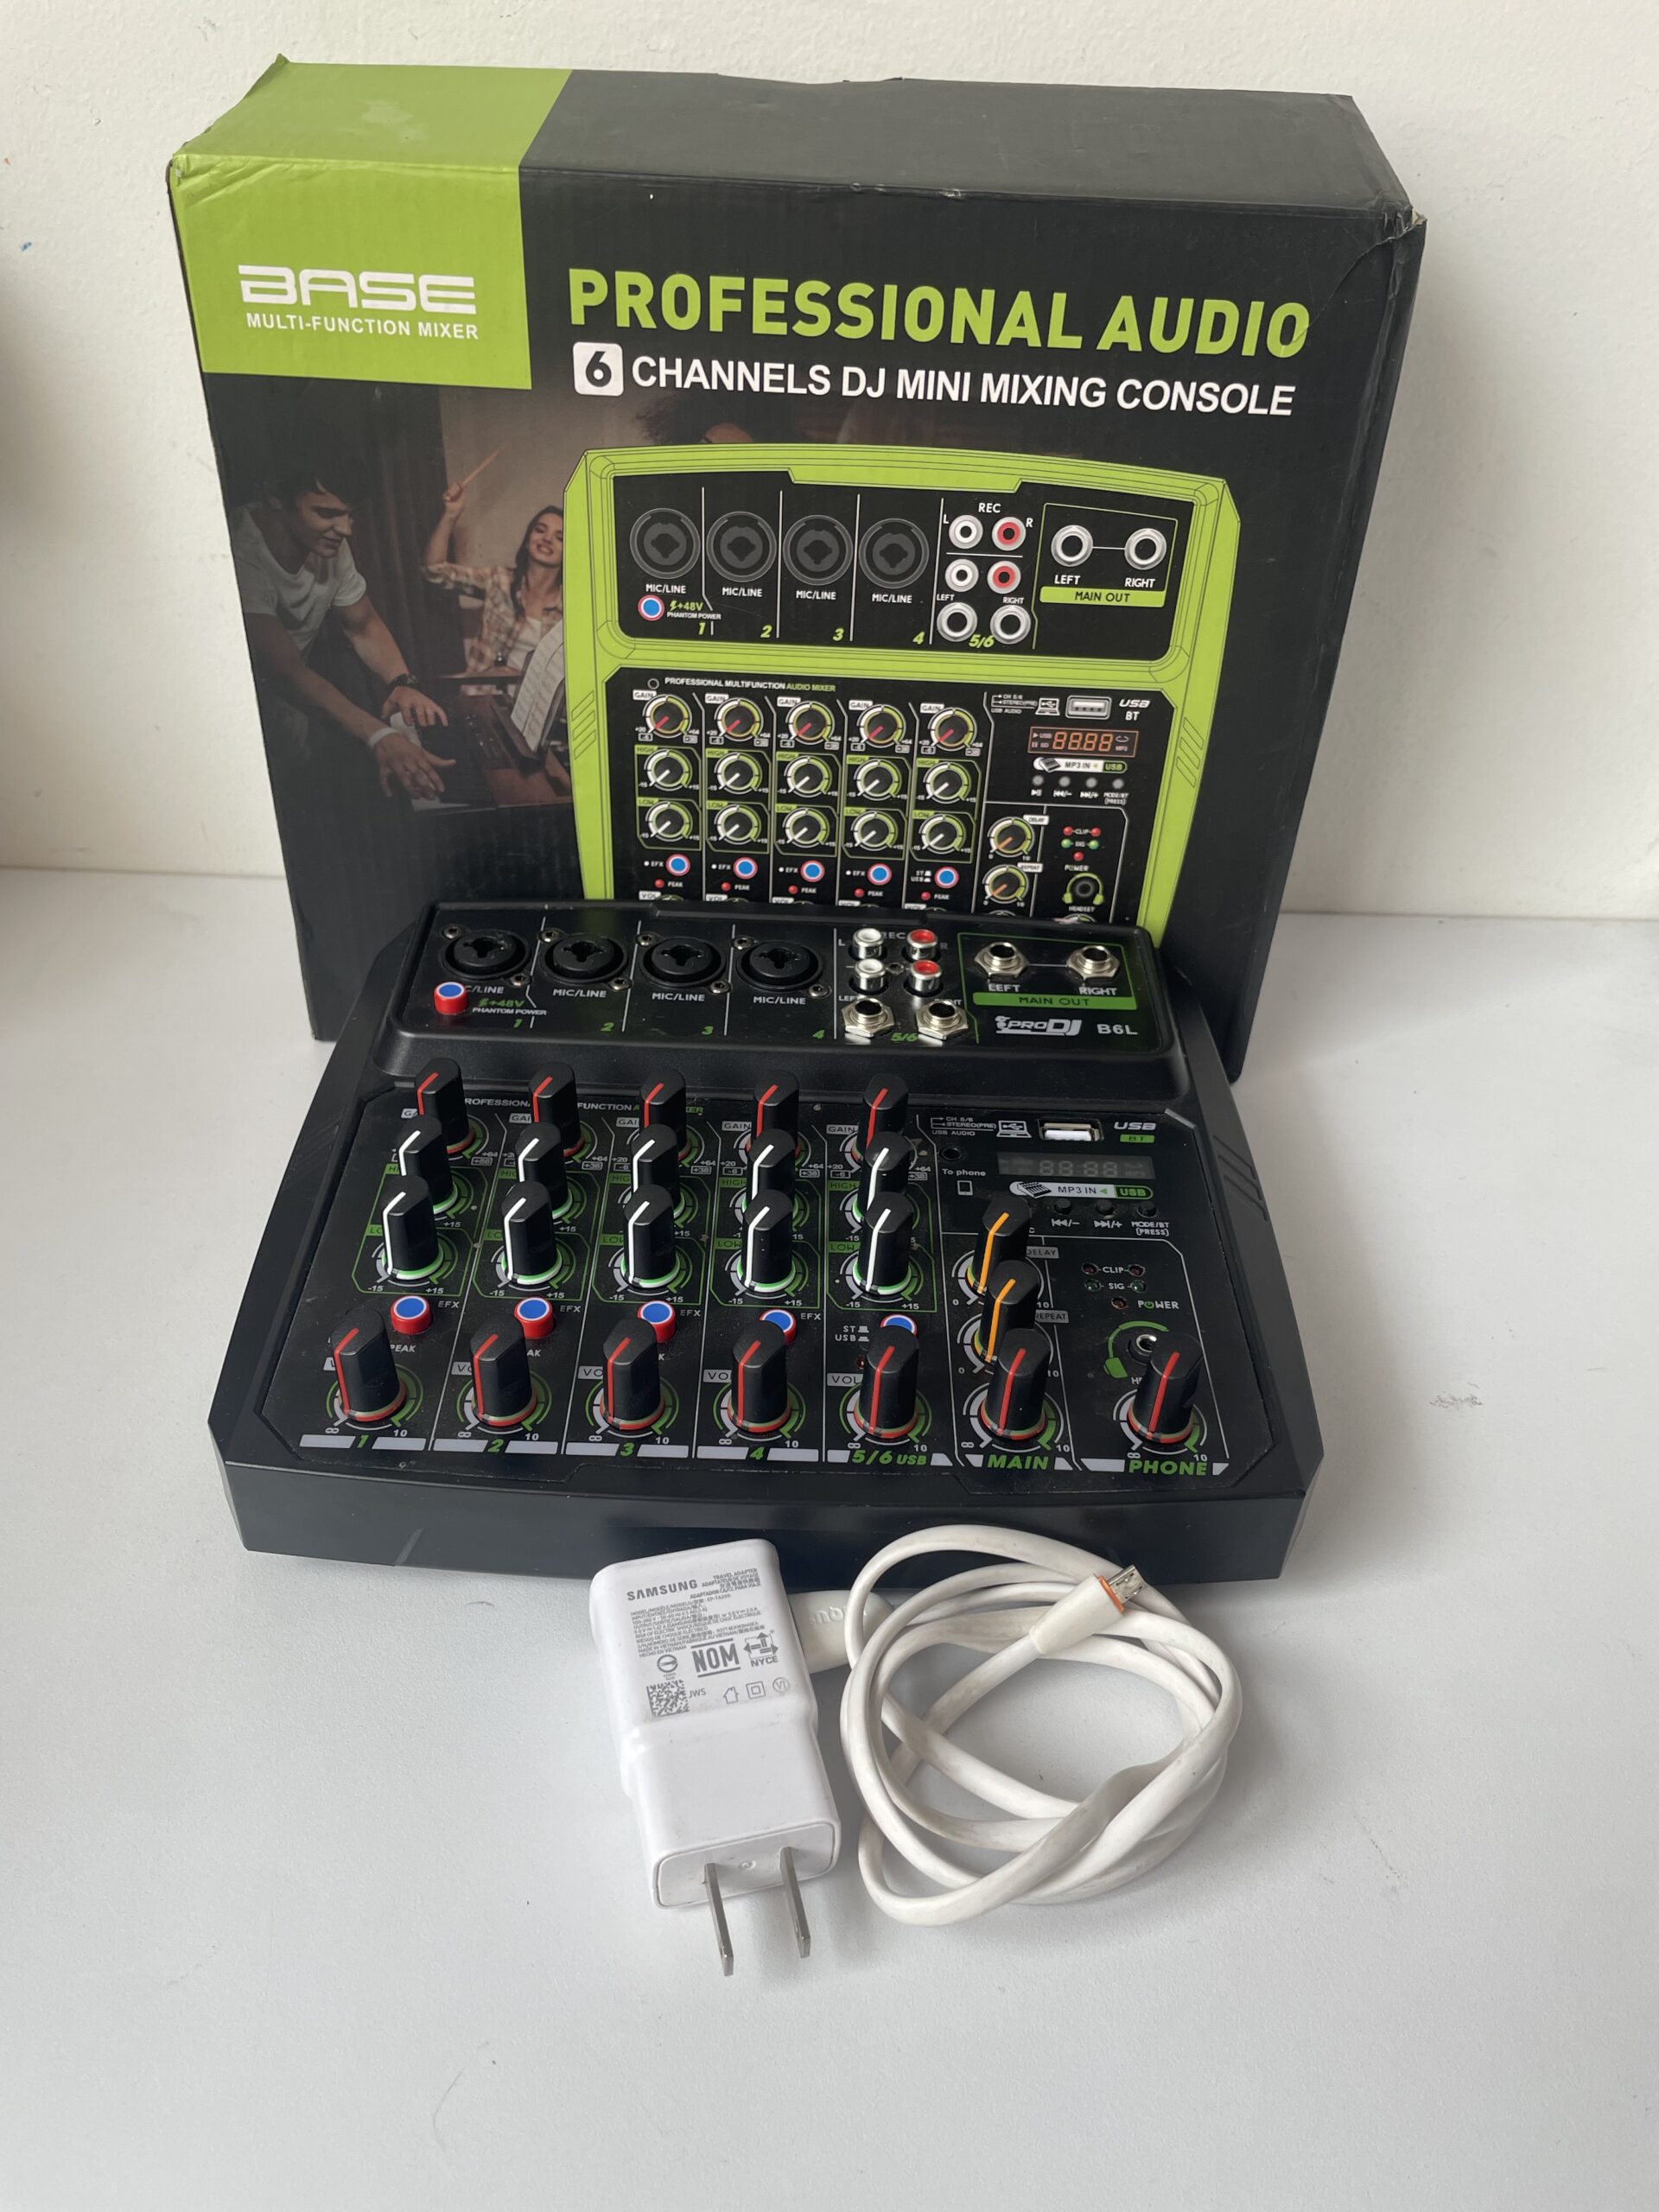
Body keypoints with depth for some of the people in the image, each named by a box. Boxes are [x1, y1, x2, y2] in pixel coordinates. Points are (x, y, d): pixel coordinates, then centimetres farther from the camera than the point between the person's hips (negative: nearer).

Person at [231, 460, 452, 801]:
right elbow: (286, 669, -39)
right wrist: (379, 737, -49)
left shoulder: (329, 544, -10)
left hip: (283, 696, 7)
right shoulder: (243, 554, -33)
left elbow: (364, 625, 3)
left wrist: (402, 683, -20)